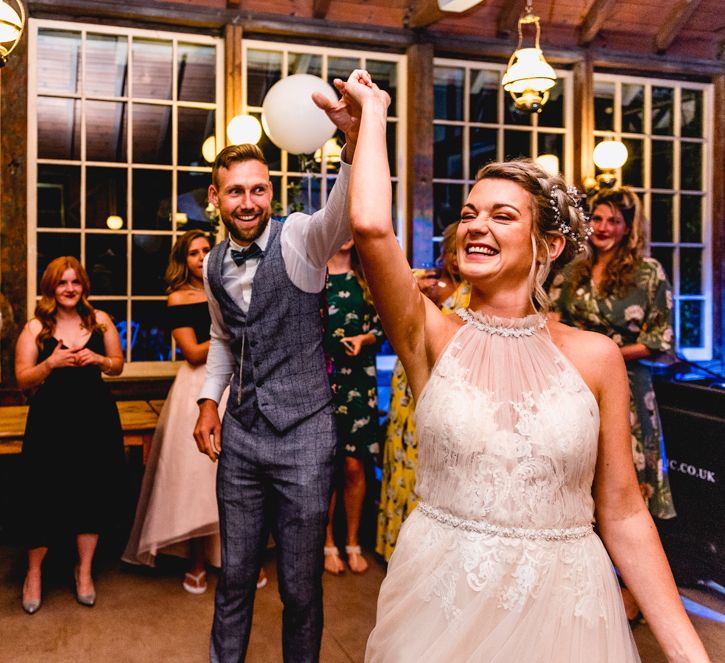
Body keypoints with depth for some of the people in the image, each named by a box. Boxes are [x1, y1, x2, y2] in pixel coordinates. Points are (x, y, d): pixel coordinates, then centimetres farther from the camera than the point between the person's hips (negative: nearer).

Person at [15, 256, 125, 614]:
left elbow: (118, 366, 11)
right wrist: (52, 362, -20)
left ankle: (84, 571, 27)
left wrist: (98, 359, -9)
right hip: (51, 421, -2)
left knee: (93, 493, 8)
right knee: (46, 497, 2)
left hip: (96, 419, 2)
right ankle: (34, 574, 25)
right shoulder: (35, 328, -2)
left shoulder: (100, 320, 4)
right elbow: (23, 380, -4)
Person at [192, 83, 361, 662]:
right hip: (240, 434, 5)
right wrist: (210, 399, 10)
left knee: (301, 585, 8)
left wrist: (356, 140, -53)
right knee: (235, 574, 18)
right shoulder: (214, 265, 7)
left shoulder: (301, 239, -12)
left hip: (303, 434, -5)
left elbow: (345, 213, -35)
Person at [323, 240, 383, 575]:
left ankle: (353, 543, 18)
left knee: (354, 465, 1)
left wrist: (364, 339, -10)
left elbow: (380, 327, 9)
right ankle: (328, 543, 18)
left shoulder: (367, 278, 10)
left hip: (357, 379, 1)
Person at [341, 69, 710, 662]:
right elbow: (370, 225, -22)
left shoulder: (595, 356, -4)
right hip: (441, 596, 0)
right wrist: (373, 112, -7)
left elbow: (622, 512, -1)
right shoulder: (431, 336, -6)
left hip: (563, 606, 1)